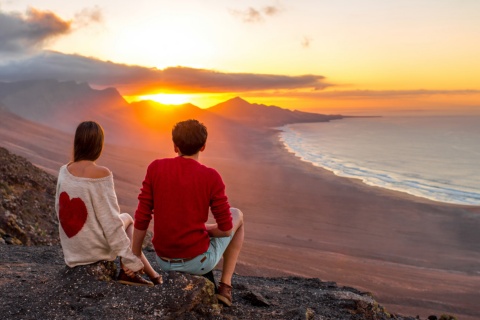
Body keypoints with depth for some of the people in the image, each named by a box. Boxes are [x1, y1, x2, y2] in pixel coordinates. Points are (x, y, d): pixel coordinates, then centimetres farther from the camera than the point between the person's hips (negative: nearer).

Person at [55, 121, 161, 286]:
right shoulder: (101, 173, -21)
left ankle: (152, 275, 27)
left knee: (126, 219, 27)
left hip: (72, 250, 5)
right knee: (127, 219, 25)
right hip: (96, 248, -5)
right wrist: (131, 261, -13)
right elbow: (111, 221, -20)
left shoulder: (64, 171, -4)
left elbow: (59, 209, 6)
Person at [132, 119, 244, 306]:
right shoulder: (211, 177, -14)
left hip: (164, 261, 4)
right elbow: (226, 229, -9)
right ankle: (225, 287, 19)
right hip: (198, 261, -4)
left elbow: (141, 219, -4)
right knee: (237, 215, 22)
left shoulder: (155, 168, -6)